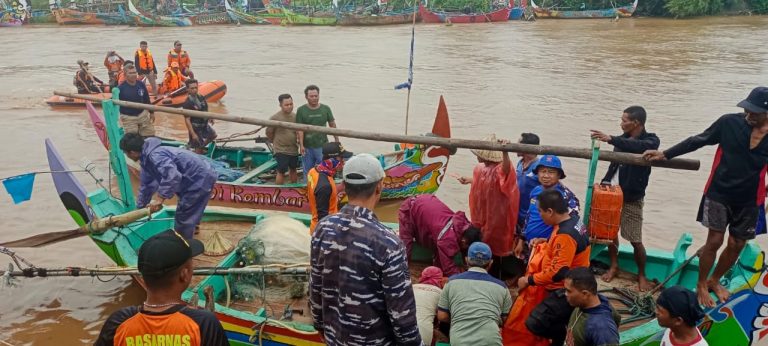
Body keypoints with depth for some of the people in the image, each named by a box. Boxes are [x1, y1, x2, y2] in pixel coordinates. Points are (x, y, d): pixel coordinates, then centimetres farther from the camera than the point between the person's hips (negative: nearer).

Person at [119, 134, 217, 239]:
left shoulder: (154, 155, -24)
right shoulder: (146, 159, 11)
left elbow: (173, 176, -38)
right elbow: (147, 186, 24)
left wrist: (160, 198, -30)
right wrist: (139, 208, 31)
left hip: (200, 178, -10)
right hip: (200, 176, 10)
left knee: (183, 216, 0)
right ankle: (191, 226, 55)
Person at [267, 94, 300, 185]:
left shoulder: (295, 116, 2)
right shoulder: (275, 118, -14)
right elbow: (269, 133, -4)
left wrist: (298, 140, 4)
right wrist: (276, 142, 5)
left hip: (294, 149, 5)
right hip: (281, 150, -5)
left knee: (293, 169, 17)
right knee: (281, 172, -2)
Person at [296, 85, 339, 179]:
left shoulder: (326, 109, 3)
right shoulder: (301, 110, -2)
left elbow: (332, 125, 7)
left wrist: (337, 141, 5)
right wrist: (301, 145, -13)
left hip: (322, 146, 0)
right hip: (307, 147, 0)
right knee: (308, 171, 10)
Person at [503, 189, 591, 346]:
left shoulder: (565, 235, -28)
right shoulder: (573, 219, 1)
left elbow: (557, 273, -28)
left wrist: (529, 280, -18)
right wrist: (546, 242, 8)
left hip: (566, 291, -10)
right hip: (568, 286, 10)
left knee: (534, 324, -14)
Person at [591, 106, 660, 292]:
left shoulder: (651, 140, -12)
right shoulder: (623, 139, 3)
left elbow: (637, 147, -35)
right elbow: (615, 163, 8)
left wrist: (611, 139, -46)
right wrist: (605, 181, -5)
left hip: (633, 198, -4)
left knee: (635, 240, 0)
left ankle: (641, 275, 20)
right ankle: (614, 266, 31)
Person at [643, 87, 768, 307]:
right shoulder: (729, 123, -12)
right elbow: (696, 141, -4)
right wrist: (665, 154, -7)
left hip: (749, 200, 3)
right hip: (719, 193, -3)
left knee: (737, 245, 11)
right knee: (714, 241, 0)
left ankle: (715, 281, 34)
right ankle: (701, 285, 19)